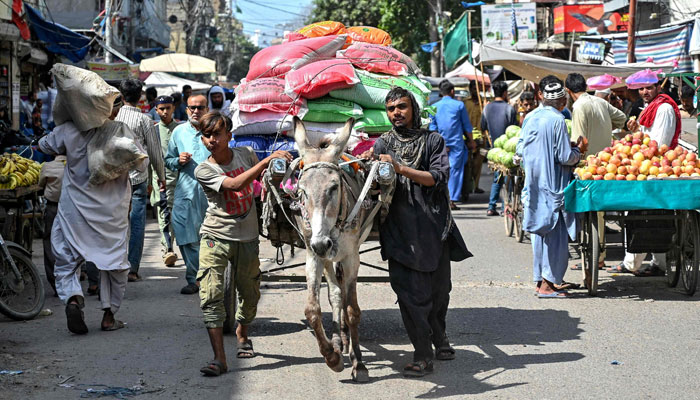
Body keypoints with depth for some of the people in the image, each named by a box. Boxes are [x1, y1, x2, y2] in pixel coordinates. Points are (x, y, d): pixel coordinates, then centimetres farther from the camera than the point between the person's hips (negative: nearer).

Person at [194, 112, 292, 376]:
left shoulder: (245, 155, 1)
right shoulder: (203, 170, -10)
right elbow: (235, 184, -26)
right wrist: (268, 160, -29)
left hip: (247, 238, 4)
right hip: (215, 238, -3)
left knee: (250, 294, 14)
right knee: (211, 295, -17)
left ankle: (242, 334, 45)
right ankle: (219, 359, -17)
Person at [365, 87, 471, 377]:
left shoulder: (432, 141, 6)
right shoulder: (383, 144, 11)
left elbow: (439, 177, -8)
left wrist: (401, 169, -16)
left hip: (433, 225, 1)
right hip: (400, 230, 0)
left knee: (439, 288, 13)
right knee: (410, 293, -9)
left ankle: (438, 337, 39)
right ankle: (423, 355, -4)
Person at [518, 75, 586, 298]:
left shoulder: (530, 118, 6)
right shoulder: (557, 120, -14)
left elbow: (520, 150, 11)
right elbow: (565, 157, -15)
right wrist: (579, 150, 4)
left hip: (534, 185, 7)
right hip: (553, 185, -7)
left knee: (540, 232, 13)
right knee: (555, 235, -2)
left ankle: (539, 280, 17)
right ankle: (547, 284, -3)